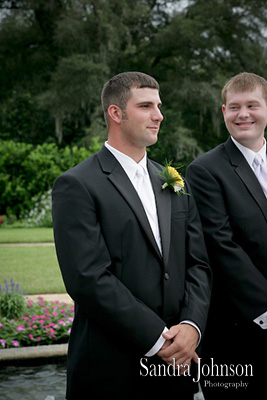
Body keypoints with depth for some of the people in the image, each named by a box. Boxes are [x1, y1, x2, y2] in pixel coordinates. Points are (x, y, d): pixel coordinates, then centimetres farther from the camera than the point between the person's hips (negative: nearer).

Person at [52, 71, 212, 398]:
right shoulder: (77, 186, -8)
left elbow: (198, 264, 9)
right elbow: (89, 279, -16)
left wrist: (191, 325, -8)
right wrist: (157, 338, -16)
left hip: (175, 361, 5)